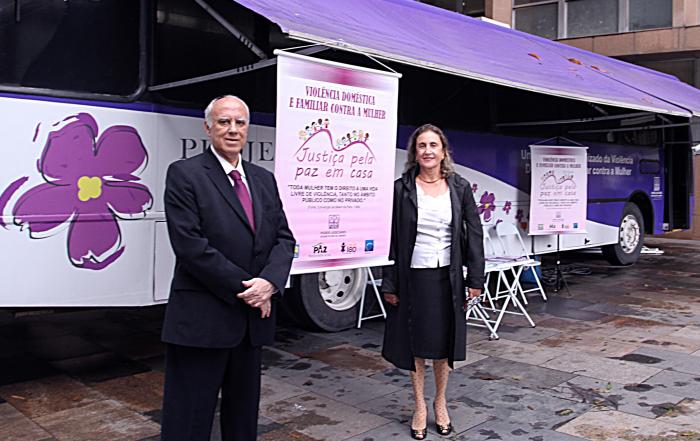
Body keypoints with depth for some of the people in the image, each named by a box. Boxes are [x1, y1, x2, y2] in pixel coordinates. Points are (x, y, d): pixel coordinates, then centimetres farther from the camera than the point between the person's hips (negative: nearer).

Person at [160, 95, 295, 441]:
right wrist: (243, 288, -14)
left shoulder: (264, 179, 12)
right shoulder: (185, 174, -6)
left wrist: (269, 282, -12)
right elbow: (190, 245, -16)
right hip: (202, 319, -6)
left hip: (253, 317, 6)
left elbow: (283, 238, 8)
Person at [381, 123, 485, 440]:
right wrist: (389, 284, -4)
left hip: (447, 276, 1)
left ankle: (440, 402, 32)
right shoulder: (402, 188, -2)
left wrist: (475, 278, -1)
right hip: (413, 276, -1)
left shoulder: (459, 187, 2)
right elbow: (391, 236, -2)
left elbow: (474, 233, 3)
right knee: (415, 342, 9)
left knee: (444, 342, 11)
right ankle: (419, 406, 26)